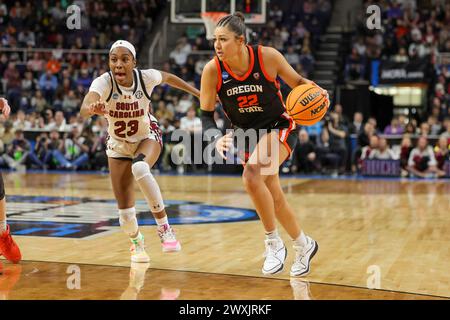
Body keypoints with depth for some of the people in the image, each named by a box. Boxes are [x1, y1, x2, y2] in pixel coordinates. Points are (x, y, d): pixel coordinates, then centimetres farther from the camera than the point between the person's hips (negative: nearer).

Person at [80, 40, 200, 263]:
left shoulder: (146, 77, -24)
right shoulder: (103, 82, -29)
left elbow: (167, 78, 1)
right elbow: (84, 110, -48)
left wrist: (197, 92, 10)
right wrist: (93, 109, -72)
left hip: (147, 136, -1)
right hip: (118, 144, 1)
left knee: (140, 168, -36)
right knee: (124, 206, 0)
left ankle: (163, 226, -23)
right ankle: (136, 242, 33)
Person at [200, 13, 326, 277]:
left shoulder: (267, 56, -20)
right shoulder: (212, 70, -15)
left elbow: (297, 82, -4)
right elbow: (206, 116, -7)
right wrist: (217, 138, -26)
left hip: (279, 128, -4)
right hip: (247, 135, 4)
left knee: (252, 174, -30)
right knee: (274, 198, 10)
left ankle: (274, 243, -13)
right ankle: (304, 245, 35)